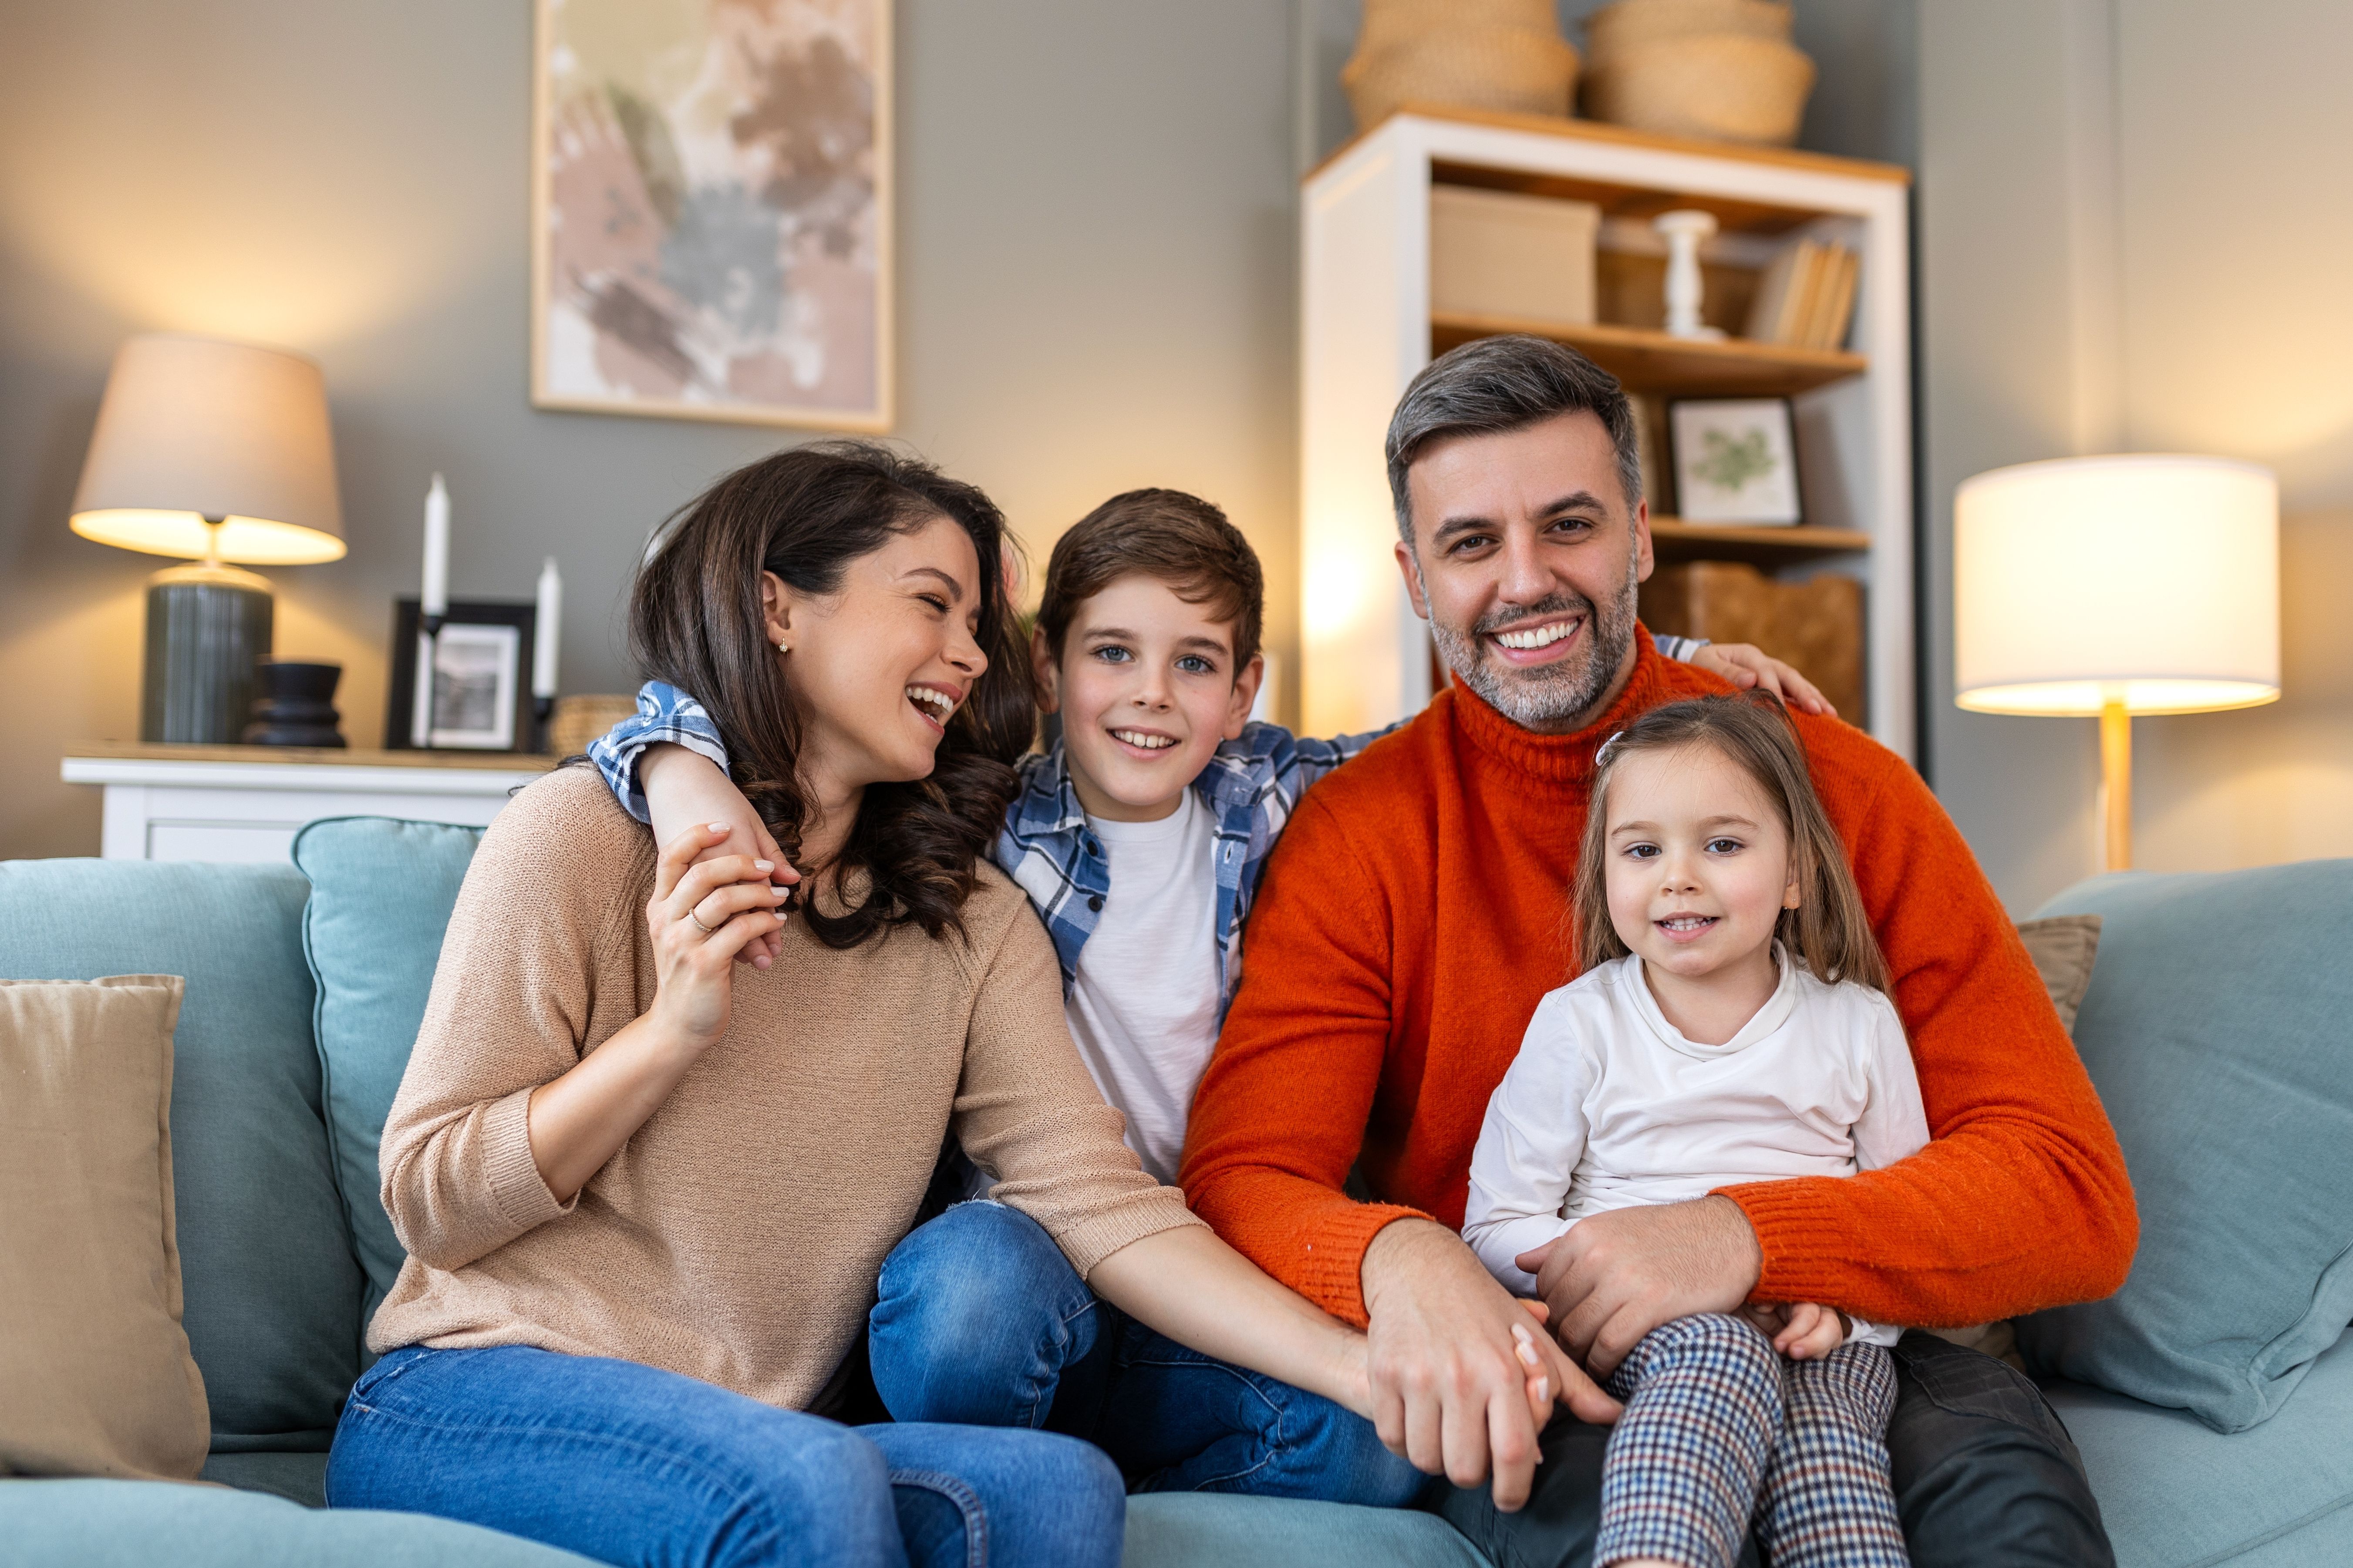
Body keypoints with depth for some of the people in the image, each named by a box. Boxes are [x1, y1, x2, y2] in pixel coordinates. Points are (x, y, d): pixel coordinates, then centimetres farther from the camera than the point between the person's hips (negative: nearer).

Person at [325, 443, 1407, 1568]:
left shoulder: (974, 921, 8)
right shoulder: (585, 836, -4)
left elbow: (1099, 1198, -5)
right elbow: (430, 1205, -4)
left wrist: (1363, 1366, -19)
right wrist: (672, 1030, -18)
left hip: (768, 1443, 3)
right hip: (478, 1403, -2)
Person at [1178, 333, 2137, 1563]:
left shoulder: (1837, 786, -3)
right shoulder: (1355, 838, -2)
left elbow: (2073, 1194, -8)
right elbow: (1239, 1175, -9)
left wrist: (1745, 1236, -26)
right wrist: (1396, 1259, -34)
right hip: (1510, 1376, -1)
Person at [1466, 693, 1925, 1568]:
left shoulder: (1858, 1025, 11)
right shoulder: (1577, 1022, 5)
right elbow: (1497, 1227, 3)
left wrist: (1842, 1297, -8)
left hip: (1820, 1337, 2)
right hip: (1634, 1330, -2)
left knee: (1823, 1428, -32)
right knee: (1723, 1355, -36)